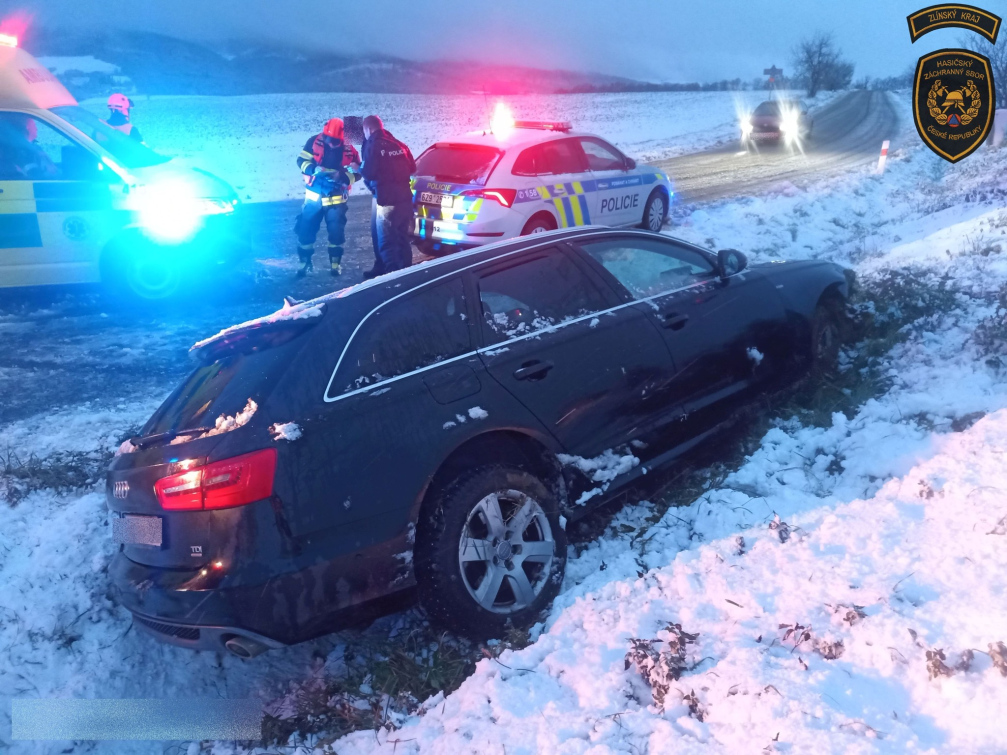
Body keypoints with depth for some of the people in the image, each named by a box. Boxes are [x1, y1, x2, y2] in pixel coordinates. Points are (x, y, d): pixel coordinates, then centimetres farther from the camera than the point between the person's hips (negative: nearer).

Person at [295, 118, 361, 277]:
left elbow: (356, 173, -5)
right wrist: (313, 169, -24)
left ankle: (335, 263, 14)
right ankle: (304, 262, 16)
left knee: (336, 231, -2)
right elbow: (302, 160, -4)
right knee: (305, 229, 2)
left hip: (336, 199, -1)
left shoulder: (349, 150, -7)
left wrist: (342, 176, -24)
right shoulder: (314, 142, -6)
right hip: (314, 196, 1)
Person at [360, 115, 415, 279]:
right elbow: (412, 168, 15)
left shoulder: (372, 146, -7)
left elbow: (369, 173, -15)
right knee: (402, 237, 16)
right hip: (404, 196, 7)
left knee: (386, 241, -2)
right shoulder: (399, 144, 13)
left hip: (386, 199, -7)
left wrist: (358, 169, 4)